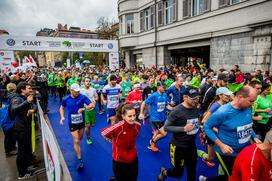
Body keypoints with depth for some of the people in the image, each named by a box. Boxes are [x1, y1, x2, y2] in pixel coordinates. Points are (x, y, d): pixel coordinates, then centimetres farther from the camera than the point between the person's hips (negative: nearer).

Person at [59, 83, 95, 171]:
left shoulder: (82, 97, -15)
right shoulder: (66, 99, -10)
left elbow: (92, 105, -18)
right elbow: (61, 108, 9)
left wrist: (83, 109, -33)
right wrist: (62, 117, -5)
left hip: (81, 121, 2)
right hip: (72, 123, -2)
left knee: (80, 138, 23)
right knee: (76, 141, -4)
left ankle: (76, 145, 59)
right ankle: (80, 160, 6)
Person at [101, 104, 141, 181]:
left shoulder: (138, 125, -15)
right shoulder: (117, 127, -30)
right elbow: (103, 132, -11)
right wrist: (115, 141, -3)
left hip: (134, 159, 4)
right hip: (119, 161, -4)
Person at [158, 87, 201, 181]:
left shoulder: (195, 109, 0)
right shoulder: (177, 110, -20)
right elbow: (166, 127, -20)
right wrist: (184, 129, -28)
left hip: (191, 145, 6)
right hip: (178, 146, -6)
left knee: (192, 172, 18)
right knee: (178, 173, 9)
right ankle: (164, 172, 40)